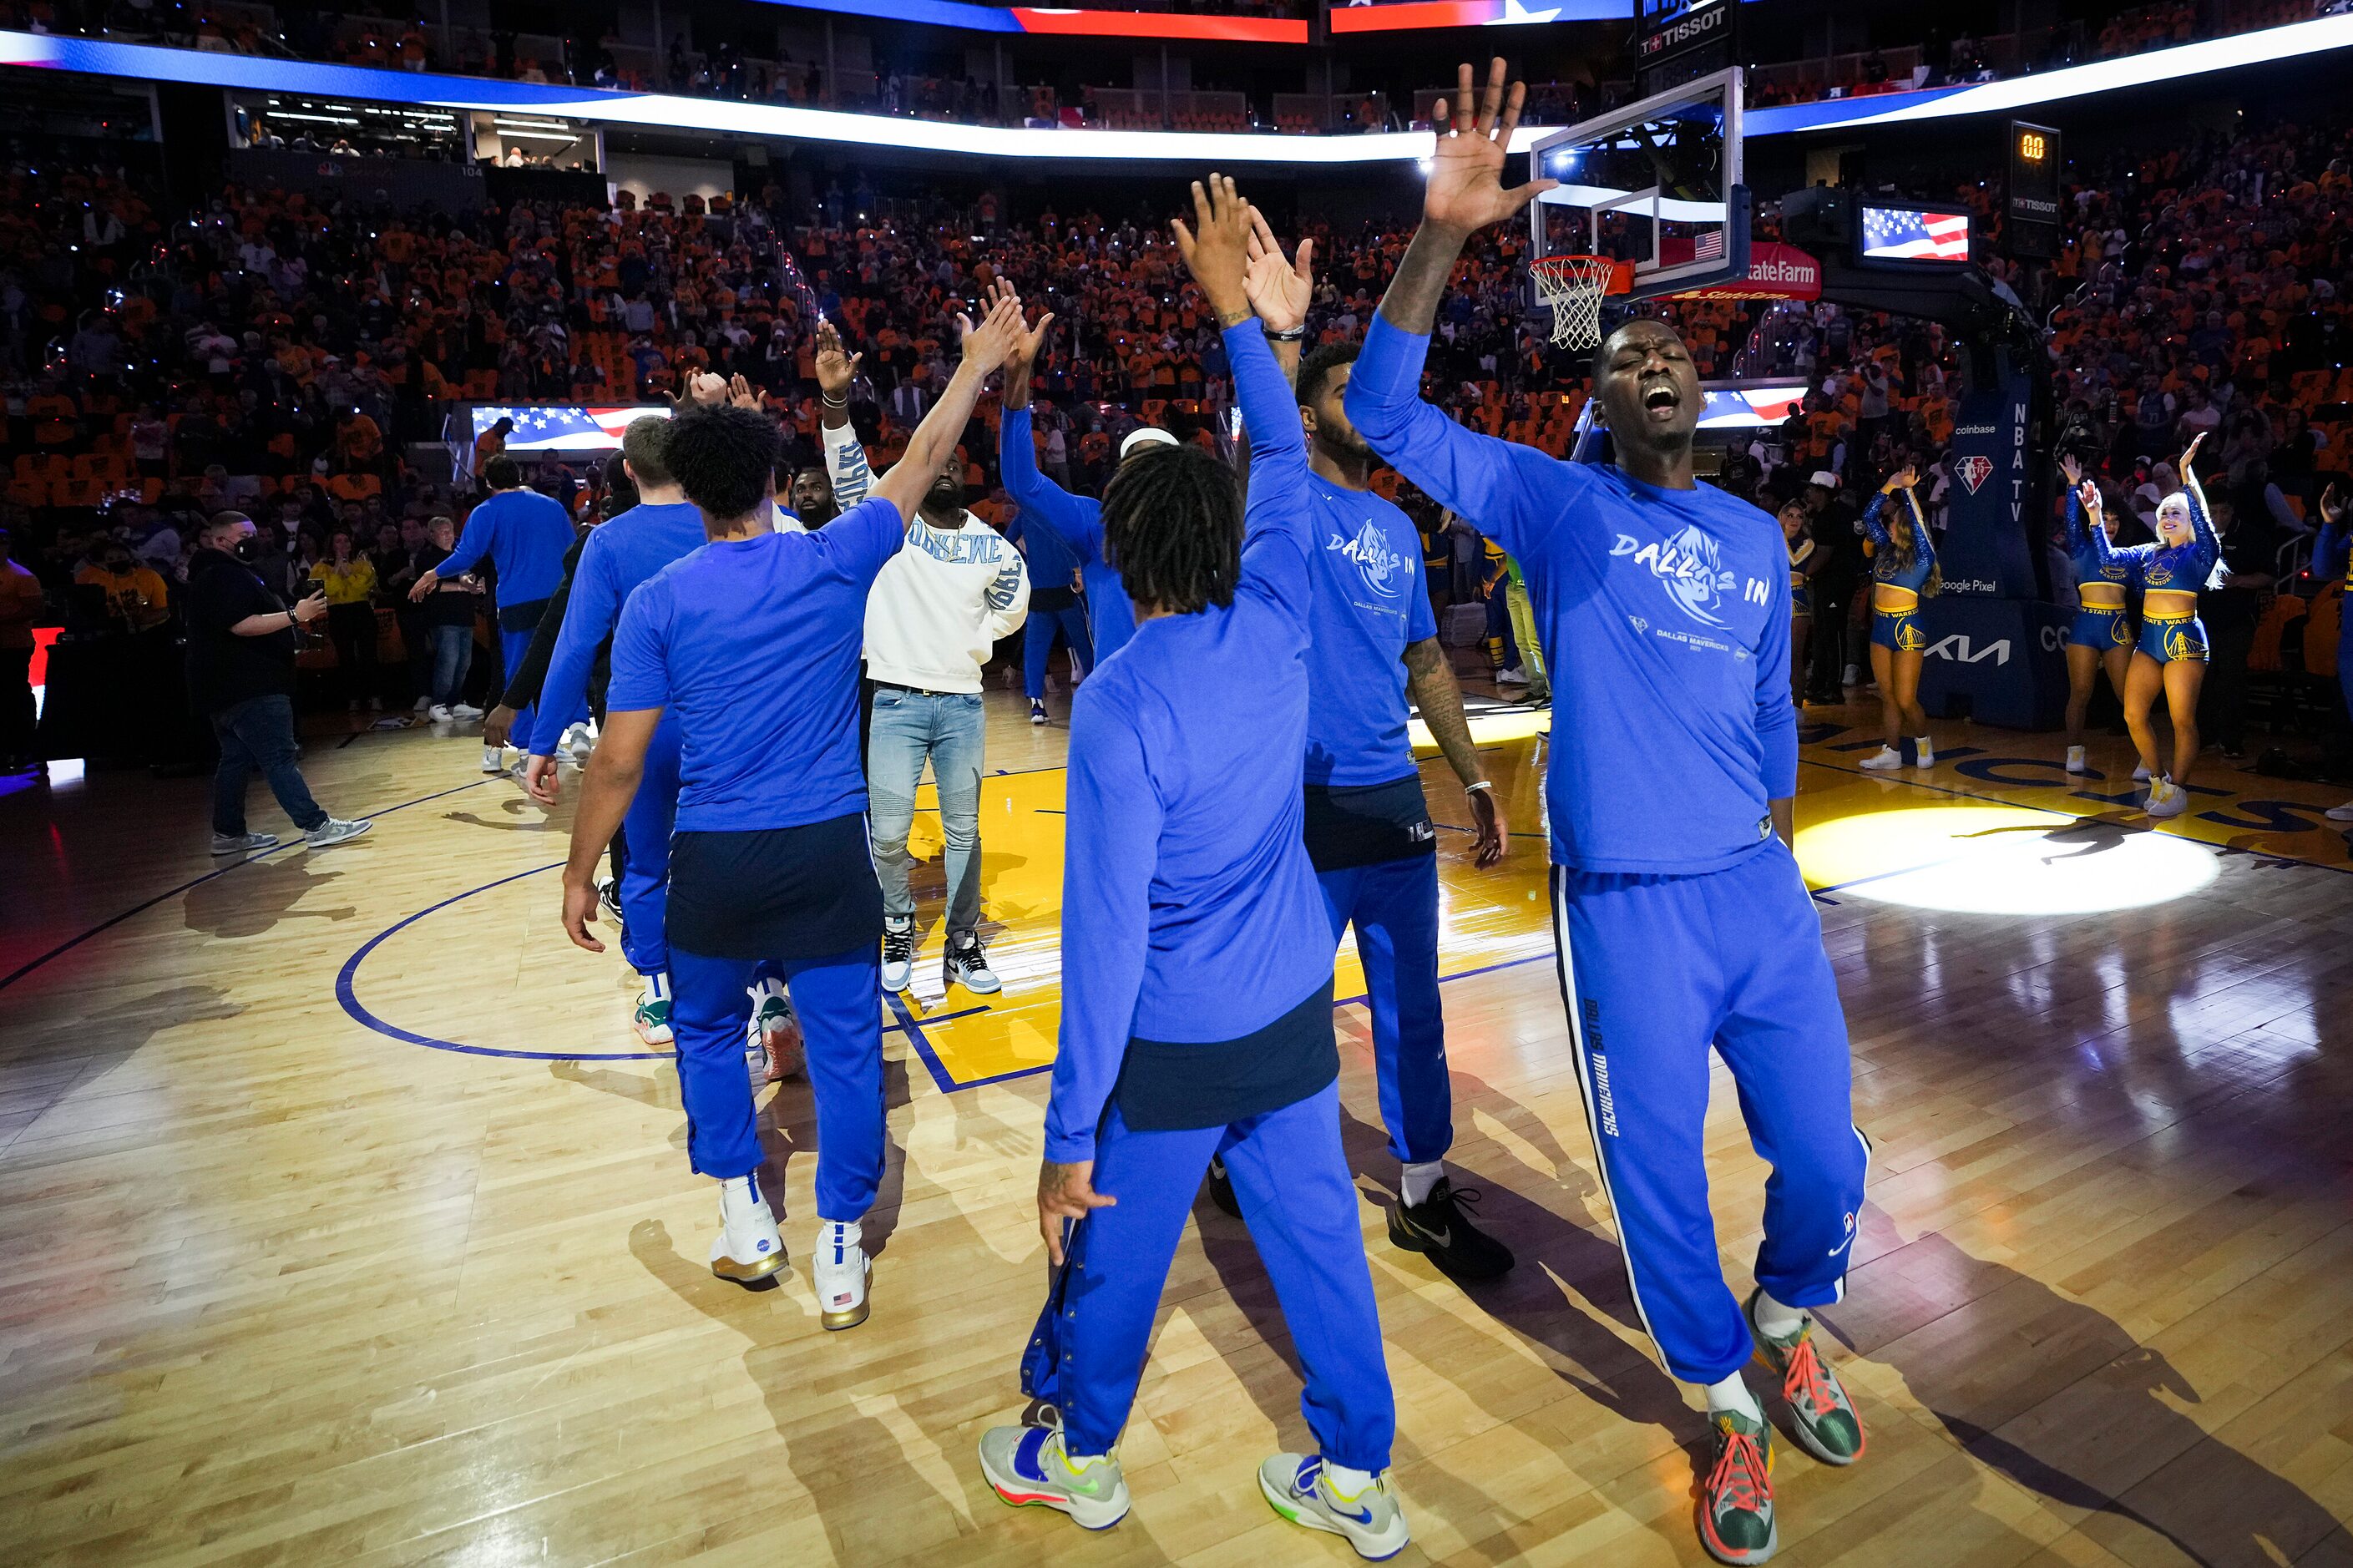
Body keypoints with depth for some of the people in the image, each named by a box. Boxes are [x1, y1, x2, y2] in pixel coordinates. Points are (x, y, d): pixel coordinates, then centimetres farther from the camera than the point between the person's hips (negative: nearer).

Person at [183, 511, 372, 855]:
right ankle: (316, 826, -12)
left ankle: (228, 833, 17)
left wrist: (299, 617, 17)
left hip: (231, 687, 11)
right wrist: (295, 615, -27)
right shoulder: (222, 576, -14)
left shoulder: (228, 573, 21)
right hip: (248, 688, -11)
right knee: (279, 758, -12)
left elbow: (252, 619, 29)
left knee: (237, 759, 13)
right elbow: (242, 625, -24)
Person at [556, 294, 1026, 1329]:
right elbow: (923, 459, 11)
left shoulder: (658, 602, -4)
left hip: (714, 861, 0)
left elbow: (618, 762, -5)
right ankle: (840, 1254, 16)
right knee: (845, 1045, 9)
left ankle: (745, 1222, 28)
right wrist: (977, 363, 24)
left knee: (708, 1032, 23)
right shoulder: (835, 563, -3)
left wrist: (580, 872, 7)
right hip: (828, 853, 0)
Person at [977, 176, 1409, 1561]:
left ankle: (1078, 1456, 40)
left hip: (1174, 1045, -5)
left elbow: (1105, 934, -23)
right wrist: (1236, 307, 16)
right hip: (1296, 1016, 5)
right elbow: (1286, 460, 9)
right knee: (1319, 1237, 17)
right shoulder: (1277, 626, -8)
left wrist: (1071, 1134, -16)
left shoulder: (1120, 703, -22)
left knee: (1113, 1253, 17)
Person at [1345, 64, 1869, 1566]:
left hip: (1759, 889, 4)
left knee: (1825, 1160, 10)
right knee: (1660, 1187, 5)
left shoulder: (1759, 537, 12)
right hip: (1627, 908, -4)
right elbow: (1386, 414, -12)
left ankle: (1787, 1315, 44)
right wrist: (1443, 235, -22)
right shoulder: (1557, 503, -1)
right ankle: (1734, 1409, 33)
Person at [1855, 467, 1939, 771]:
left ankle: (1922, 740, 19)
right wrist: (1889, 487, 5)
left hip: (1907, 628, -6)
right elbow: (1869, 517, 12)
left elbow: (1918, 523, -18)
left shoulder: (1922, 556, -5)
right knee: (1887, 696, 8)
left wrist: (1909, 490, -14)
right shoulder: (1887, 550, 11)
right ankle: (1890, 752, 12)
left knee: (1905, 699, -5)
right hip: (1881, 626, 6)